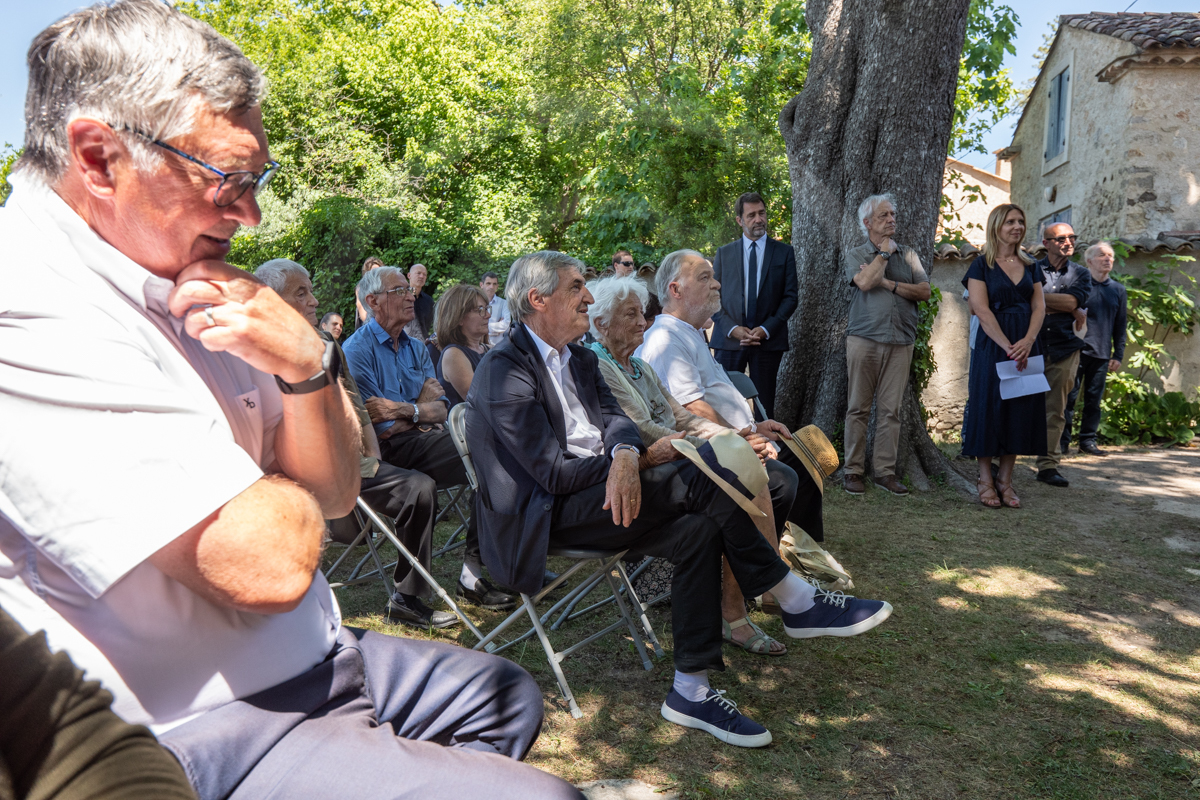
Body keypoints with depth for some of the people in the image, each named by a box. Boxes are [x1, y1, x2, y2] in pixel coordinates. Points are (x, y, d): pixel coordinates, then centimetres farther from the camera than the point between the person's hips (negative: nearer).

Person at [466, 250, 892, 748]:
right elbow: (553, 471, -18)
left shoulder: (579, 358, 16)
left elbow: (615, 418, 3)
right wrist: (648, 457, -13)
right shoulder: (504, 370, -13)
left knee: (697, 528, -15)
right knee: (698, 480, -23)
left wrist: (625, 456, -22)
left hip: (606, 491, 9)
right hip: (547, 515, -8)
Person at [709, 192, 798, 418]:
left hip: (768, 340, 0)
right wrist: (732, 328, -9)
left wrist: (766, 329, -10)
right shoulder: (724, 253, 11)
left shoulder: (784, 252, 8)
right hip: (729, 340, 1)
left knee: (764, 404, 3)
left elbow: (791, 297, 3)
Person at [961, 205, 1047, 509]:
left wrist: (1027, 341, -12)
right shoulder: (982, 265, -1)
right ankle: (985, 479, 7)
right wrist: (1008, 346, -19)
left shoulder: (1030, 266, 13)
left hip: (1027, 344, 5)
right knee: (989, 407, -2)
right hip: (992, 344, -5)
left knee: (1021, 409, 4)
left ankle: (1005, 478, 12)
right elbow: (981, 309, -11)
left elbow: (1039, 306, 6)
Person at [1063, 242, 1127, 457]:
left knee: (1094, 399, 7)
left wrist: (1118, 355, 10)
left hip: (1101, 354, 4)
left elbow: (1120, 326, 15)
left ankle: (1088, 440, 14)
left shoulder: (1118, 290, 13)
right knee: (1069, 397, -3)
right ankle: (1062, 441, 3)